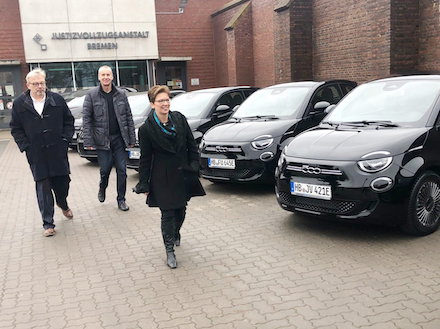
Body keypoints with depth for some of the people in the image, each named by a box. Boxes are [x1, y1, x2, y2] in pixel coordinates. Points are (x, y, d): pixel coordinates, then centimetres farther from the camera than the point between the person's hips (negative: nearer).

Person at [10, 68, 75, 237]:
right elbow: (15, 128, 6)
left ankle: (63, 204, 43)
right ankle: (48, 224, 9)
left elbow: (69, 121, 10)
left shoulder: (57, 100, 2)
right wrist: (26, 146, -4)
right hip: (36, 155, -1)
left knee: (62, 182, 9)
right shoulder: (19, 104, 1)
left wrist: (65, 140, 0)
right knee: (43, 188, 0)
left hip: (58, 153, 1)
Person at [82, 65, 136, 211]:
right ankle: (102, 188, 35)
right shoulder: (91, 95, -2)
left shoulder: (121, 94, 5)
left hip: (119, 138, 2)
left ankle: (121, 199, 16)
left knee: (122, 170, 3)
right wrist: (88, 141, -11)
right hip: (102, 139, -2)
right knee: (105, 169, 3)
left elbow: (129, 117, 7)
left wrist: (131, 139, 3)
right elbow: (86, 119, -4)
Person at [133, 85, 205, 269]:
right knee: (168, 214, -1)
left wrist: (194, 167, 2)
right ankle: (169, 250, 15)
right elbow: (145, 158, -4)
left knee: (181, 210, 16)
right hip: (163, 178, -4)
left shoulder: (180, 119, -1)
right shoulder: (147, 129, -10)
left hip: (183, 174, 4)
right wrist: (144, 184, -3)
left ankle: (175, 234, 47)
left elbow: (192, 145, 8)